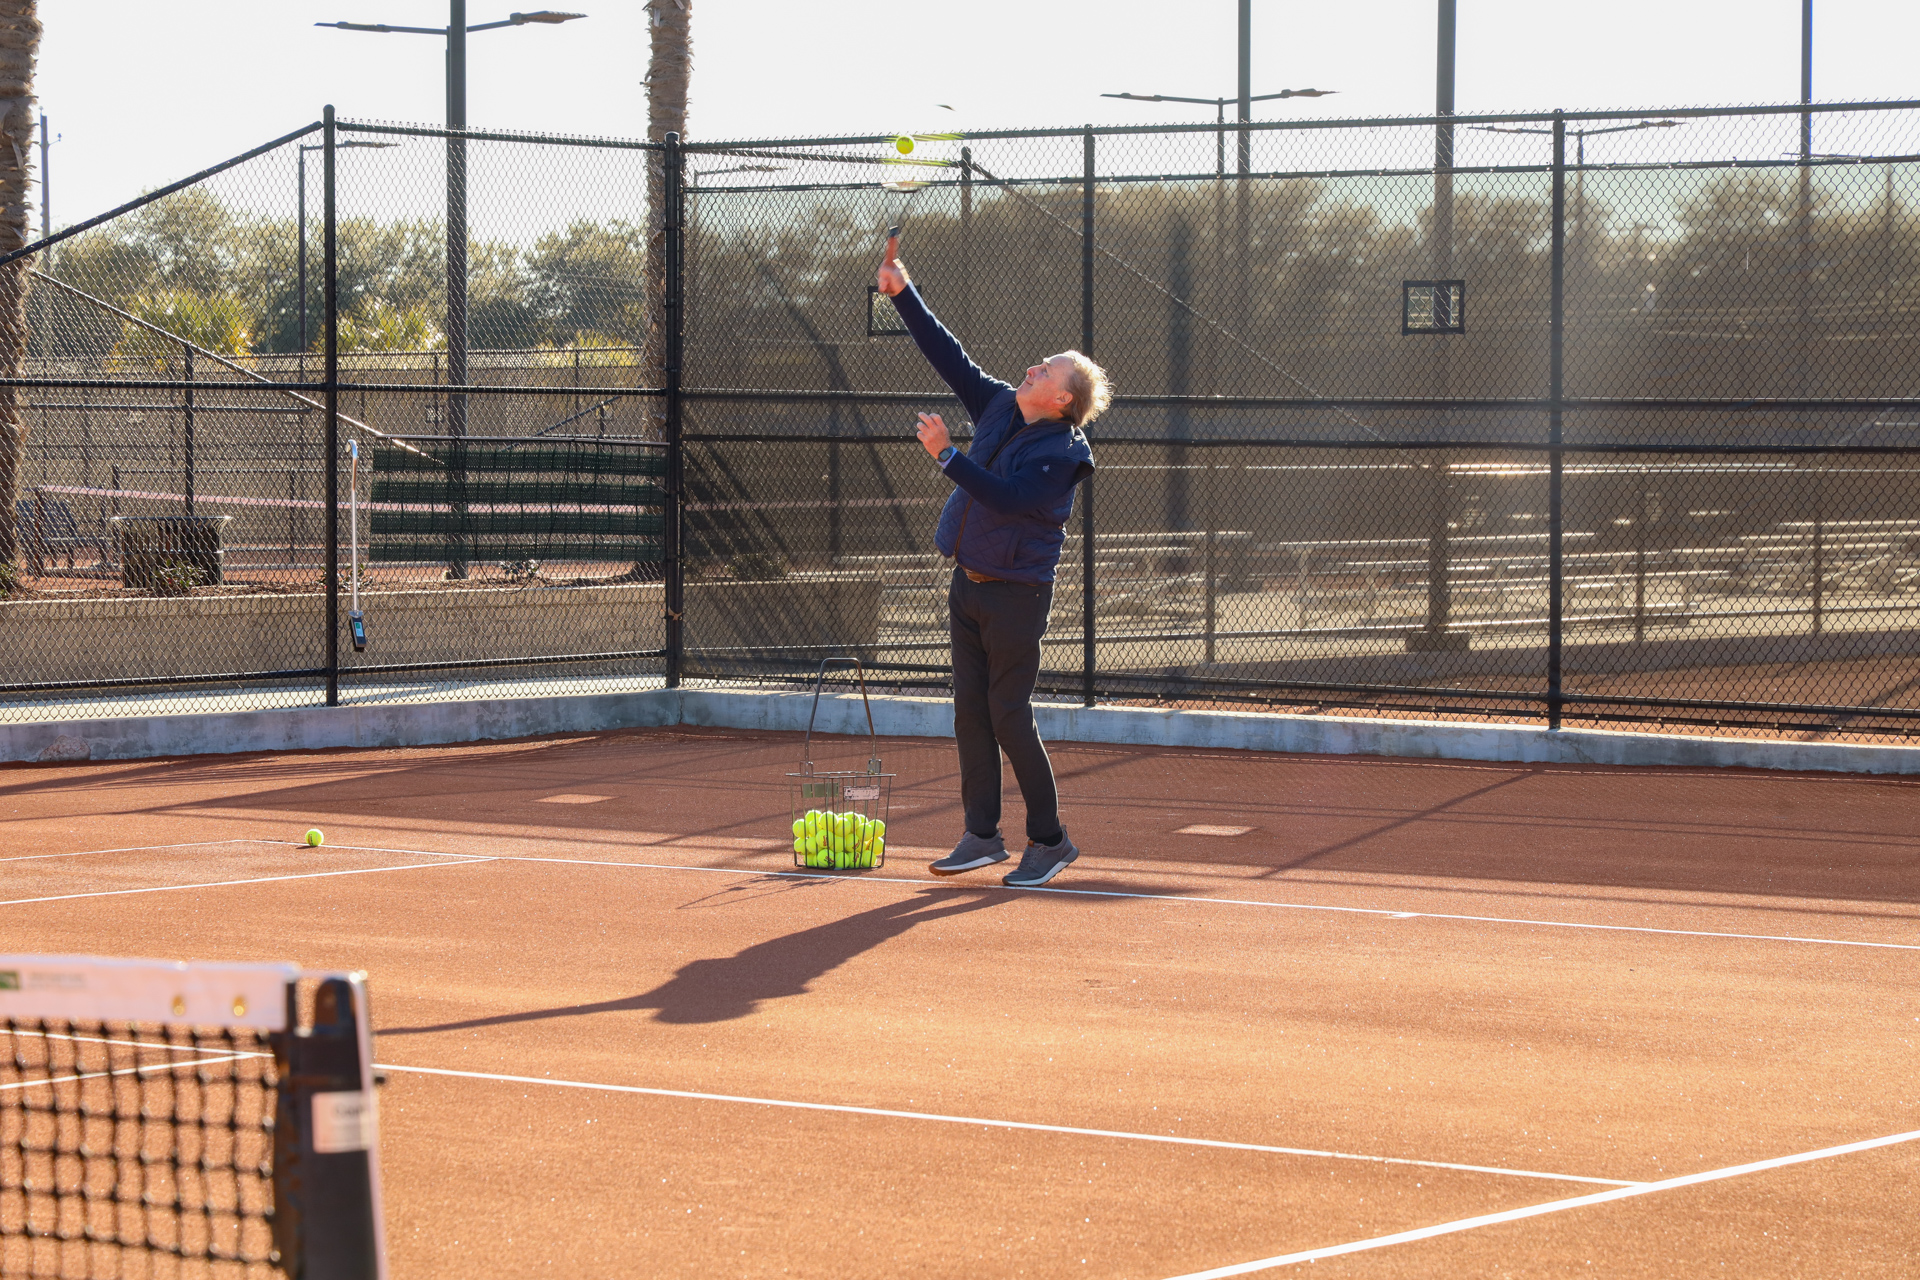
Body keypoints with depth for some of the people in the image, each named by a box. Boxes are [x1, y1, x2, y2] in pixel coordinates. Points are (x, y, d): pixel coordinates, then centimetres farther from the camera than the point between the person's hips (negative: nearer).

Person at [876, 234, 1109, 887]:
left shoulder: (1061, 454, -15)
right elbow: (948, 356, 9)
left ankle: (1049, 839, 4)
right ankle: (983, 835, 15)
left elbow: (1007, 498, -27)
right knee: (970, 711, 8)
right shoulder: (1000, 407, 7)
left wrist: (947, 455, -28)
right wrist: (903, 294, 4)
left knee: (1009, 718, -7)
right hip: (969, 585, 8)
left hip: (1016, 594, -8)